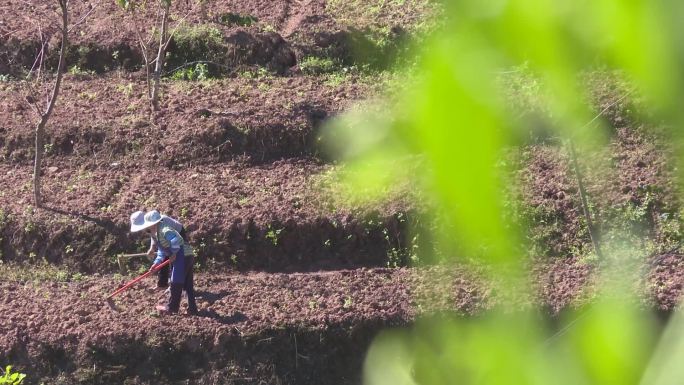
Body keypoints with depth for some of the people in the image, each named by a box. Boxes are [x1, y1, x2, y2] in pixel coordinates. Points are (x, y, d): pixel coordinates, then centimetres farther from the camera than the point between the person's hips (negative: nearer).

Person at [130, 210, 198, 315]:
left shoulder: (164, 230, -19)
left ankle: (172, 308, 9)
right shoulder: (155, 234, 15)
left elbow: (175, 239, -35)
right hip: (187, 256, 10)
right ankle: (192, 308, 16)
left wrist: (173, 253, -23)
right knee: (188, 284, 12)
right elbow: (162, 250, 19)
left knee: (176, 283, -1)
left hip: (183, 255, -10)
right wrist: (157, 262, 5)